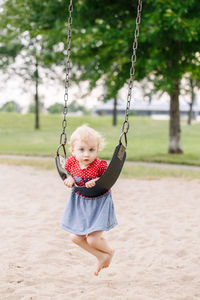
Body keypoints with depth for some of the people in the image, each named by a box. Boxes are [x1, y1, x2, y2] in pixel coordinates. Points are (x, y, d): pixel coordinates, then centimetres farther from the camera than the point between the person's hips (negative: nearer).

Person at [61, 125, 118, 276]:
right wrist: (70, 180, -15)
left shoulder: (100, 165, -26)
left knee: (93, 239, -10)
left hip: (99, 202, -6)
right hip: (80, 202, 6)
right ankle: (102, 257, 29)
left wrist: (97, 181, -31)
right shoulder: (71, 162, -12)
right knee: (76, 237, 8)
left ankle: (109, 251, 26)